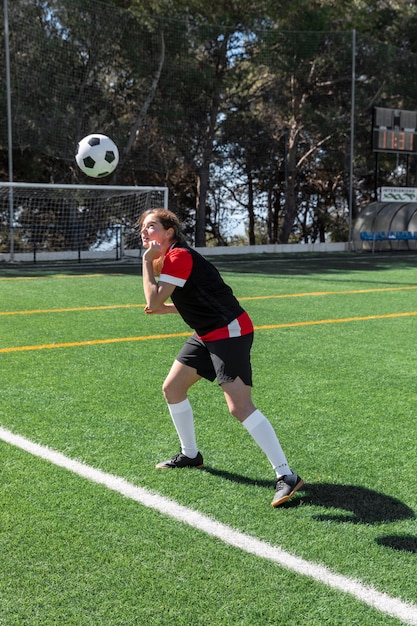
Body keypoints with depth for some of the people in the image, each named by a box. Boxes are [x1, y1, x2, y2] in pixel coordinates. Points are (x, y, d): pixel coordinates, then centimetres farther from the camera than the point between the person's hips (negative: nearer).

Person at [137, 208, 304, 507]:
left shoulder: (179, 256, -16)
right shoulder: (170, 258, 16)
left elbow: (153, 301, -22)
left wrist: (147, 261, -13)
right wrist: (166, 308, 11)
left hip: (230, 332, -11)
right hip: (207, 334, 11)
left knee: (240, 407, -18)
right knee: (172, 388, 15)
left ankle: (286, 476, -15)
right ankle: (190, 455, 33)